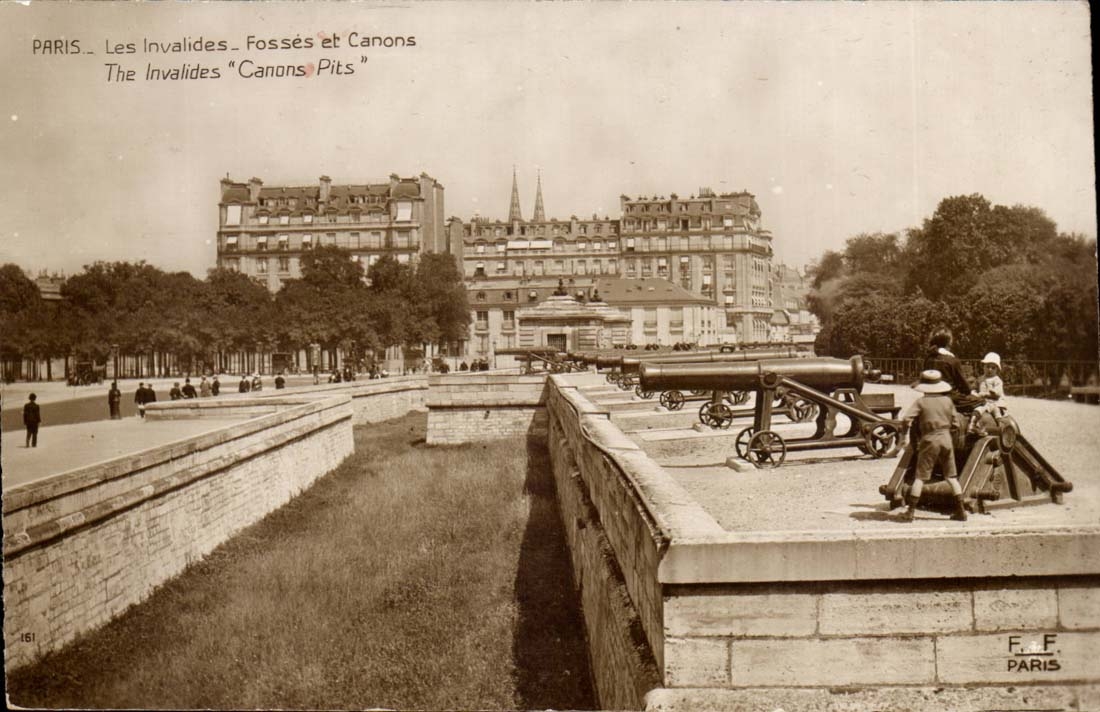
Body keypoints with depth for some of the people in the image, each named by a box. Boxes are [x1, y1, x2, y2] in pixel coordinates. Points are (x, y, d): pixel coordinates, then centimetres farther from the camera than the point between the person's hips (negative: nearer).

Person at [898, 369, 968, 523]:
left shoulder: (921, 402, -7)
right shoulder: (947, 400, 4)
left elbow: (906, 418, -16)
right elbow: (953, 421, 8)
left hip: (929, 440, -4)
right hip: (946, 438, 4)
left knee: (920, 477, 0)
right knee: (951, 477, 13)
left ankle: (910, 511, -3)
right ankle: (961, 511, 15)